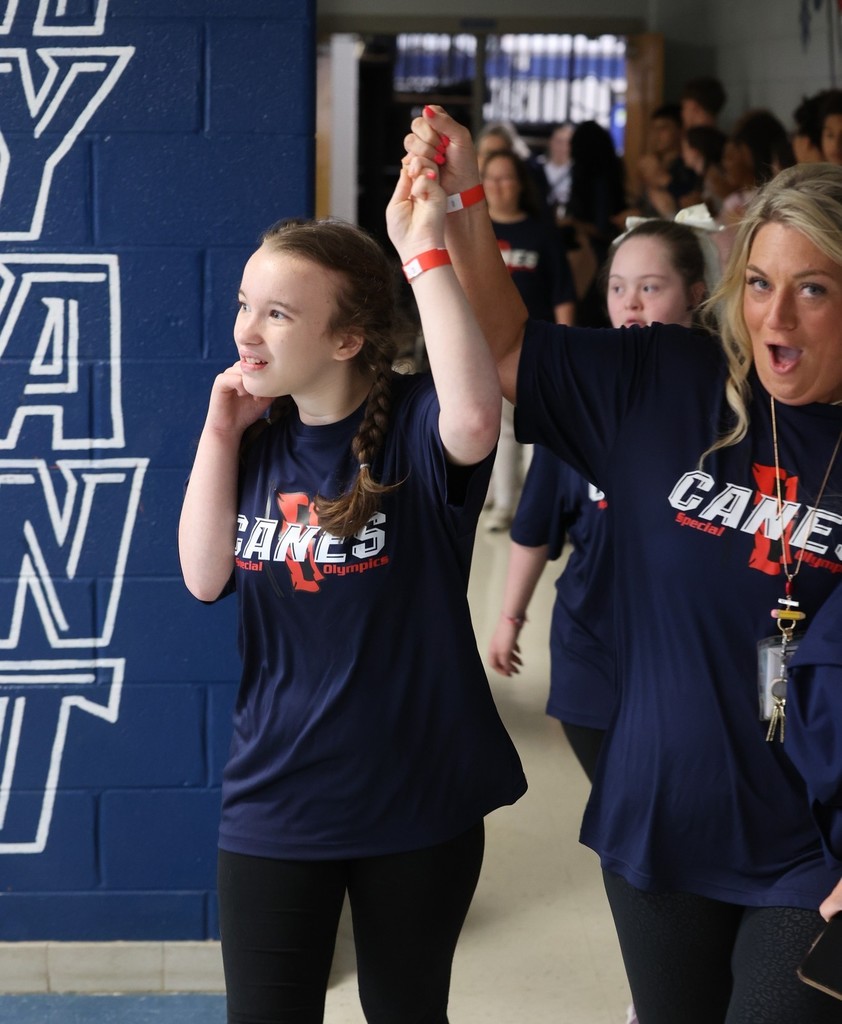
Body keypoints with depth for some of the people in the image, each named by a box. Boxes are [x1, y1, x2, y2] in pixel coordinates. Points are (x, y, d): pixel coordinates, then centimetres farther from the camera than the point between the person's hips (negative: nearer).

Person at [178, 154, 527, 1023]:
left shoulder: (413, 426, -15)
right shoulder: (257, 436, 1)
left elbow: (476, 418, -39)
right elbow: (205, 579, -5)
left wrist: (425, 256, -34)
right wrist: (219, 435, -10)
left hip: (418, 803, -3)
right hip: (274, 806, 4)